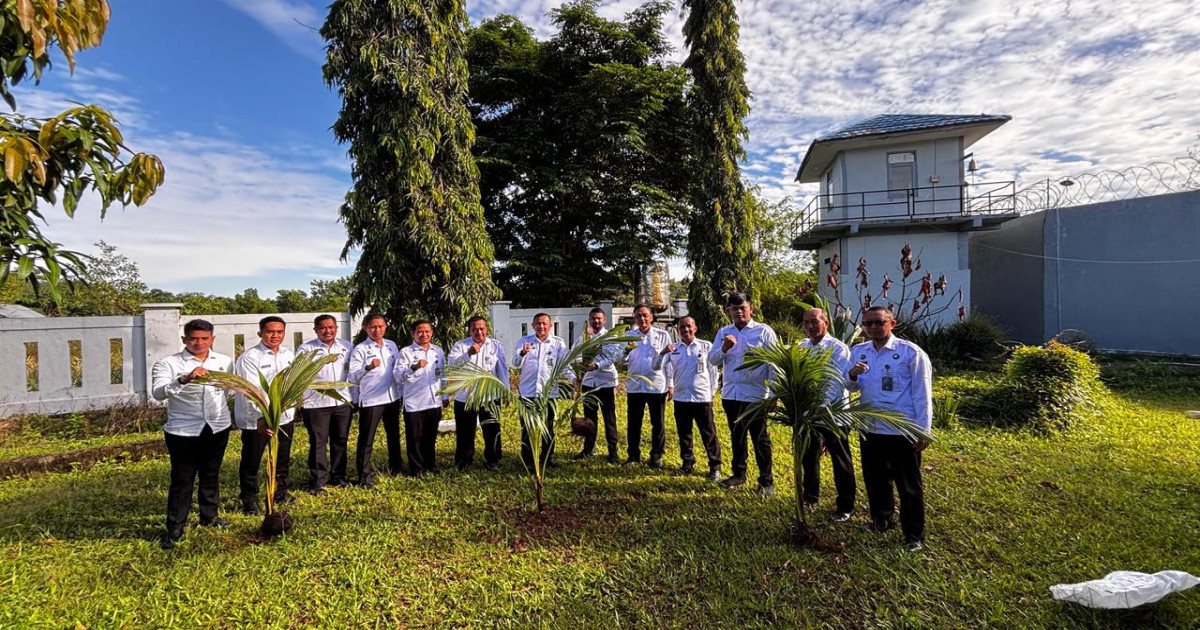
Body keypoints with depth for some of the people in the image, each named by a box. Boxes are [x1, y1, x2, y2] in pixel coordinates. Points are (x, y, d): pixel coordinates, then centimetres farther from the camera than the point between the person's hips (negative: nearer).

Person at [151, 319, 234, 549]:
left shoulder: (225, 361, 3)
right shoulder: (168, 363, -9)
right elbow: (158, 393, -24)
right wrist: (185, 379, -40)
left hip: (218, 428, 4)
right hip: (182, 432, -4)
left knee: (211, 475, 17)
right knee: (182, 480, 4)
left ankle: (209, 516, 34)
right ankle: (174, 529, 18)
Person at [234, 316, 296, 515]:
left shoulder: (288, 354, 5)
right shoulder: (249, 357, -16)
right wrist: (261, 417, -38)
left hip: (284, 416, 6)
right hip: (256, 419, -6)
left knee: (283, 458, 20)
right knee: (251, 461, 8)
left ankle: (280, 493, 39)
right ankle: (249, 501, 26)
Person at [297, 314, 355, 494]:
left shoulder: (346, 347, 7)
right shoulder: (306, 349, -1)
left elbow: (353, 373, 9)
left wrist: (354, 398, 8)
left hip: (342, 402, 3)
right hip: (315, 404, -3)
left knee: (340, 440, 11)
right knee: (318, 442, 2)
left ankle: (338, 477, 23)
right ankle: (319, 481, 12)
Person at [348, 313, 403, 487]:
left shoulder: (391, 345, 6)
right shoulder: (359, 349, -9)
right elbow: (353, 377, -16)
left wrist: (401, 391, 13)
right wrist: (368, 368, -34)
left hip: (392, 397, 5)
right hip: (370, 400, -5)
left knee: (394, 435, 18)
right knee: (366, 439, 1)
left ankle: (396, 466, 34)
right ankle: (364, 474, 13)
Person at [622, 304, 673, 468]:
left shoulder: (662, 335, 0)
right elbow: (623, 360, 0)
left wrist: (670, 384, 1)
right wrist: (627, 350, -22)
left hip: (657, 386, -2)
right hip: (634, 385, 2)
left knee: (657, 424, 6)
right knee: (633, 423, 8)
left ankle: (656, 456, 19)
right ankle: (633, 455, 21)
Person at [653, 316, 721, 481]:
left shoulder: (706, 346, -1)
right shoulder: (673, 349, 5)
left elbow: (713, 371, 3)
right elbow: (657, 367, 2)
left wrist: (712, 392, 1)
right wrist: (662, 353, -15)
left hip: (702, 398, -3)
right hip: (681, 398, 3)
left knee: (709, 434, 2)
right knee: (684, 434, 14)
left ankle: (715, 466, 13)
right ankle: (688, 463, 29)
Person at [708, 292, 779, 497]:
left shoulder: (764, 331, -5)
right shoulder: (724, 333, 7)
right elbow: (712, 360, 3)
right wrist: (724, 348, -17)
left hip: (755, 394, -4)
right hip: (730, 394, 5)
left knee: (760, 439, 5)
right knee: (736, 436, 17)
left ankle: (766, 481, 17)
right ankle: (739, 474, 32)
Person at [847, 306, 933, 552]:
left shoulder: (911, 353, -10)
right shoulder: (858, 352, 4)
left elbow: (922, 395, -8)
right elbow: (851, 387, 8)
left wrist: (923, 431, -9)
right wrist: (852, 374, -15)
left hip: (902, 432, -5)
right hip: (870, 430, 5)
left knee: (909, 486, 9)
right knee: (875, 479, 19)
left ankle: (914, 536, 25)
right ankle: (882, 519, 41)